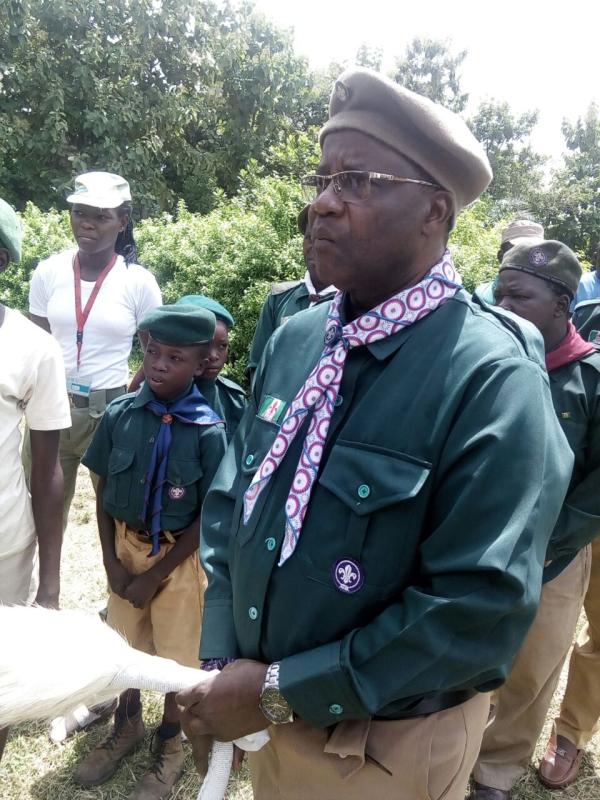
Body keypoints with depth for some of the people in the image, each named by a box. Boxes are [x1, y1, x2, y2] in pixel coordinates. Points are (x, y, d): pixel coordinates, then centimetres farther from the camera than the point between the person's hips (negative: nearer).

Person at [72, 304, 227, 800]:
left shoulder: (208, 432, -21)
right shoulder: (120, 415, -11)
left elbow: (207, 517, -15)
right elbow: (103, 491, -1)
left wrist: (155, 575, -12)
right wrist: (111, 561, -5)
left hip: (179, 557, -3)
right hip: (126, 547, 4)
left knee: (176, 653, 15)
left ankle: (170, 744, 43)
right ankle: (127, 727, 51)